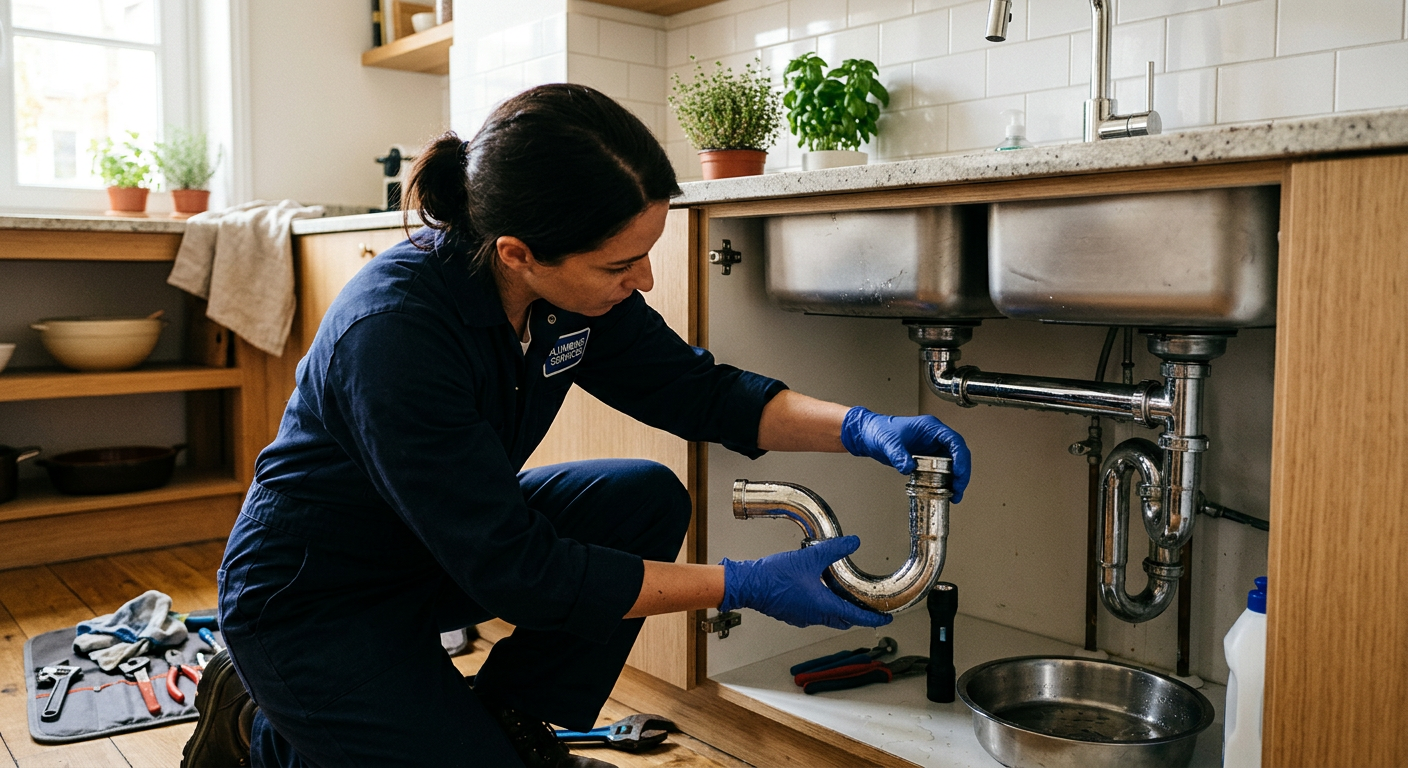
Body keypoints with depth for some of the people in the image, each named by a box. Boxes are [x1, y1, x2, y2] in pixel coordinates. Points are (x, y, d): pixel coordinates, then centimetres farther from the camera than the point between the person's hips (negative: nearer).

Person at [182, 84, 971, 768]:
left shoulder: (572, 286, -14)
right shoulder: (394, 331, -35)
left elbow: (693, 386, -3)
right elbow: (515, 572, -32)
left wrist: (858, 427, -18)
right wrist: (746, 587, -29)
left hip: (448, 543, 7)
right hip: (313, 602, -6)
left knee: (648, 498, -11)